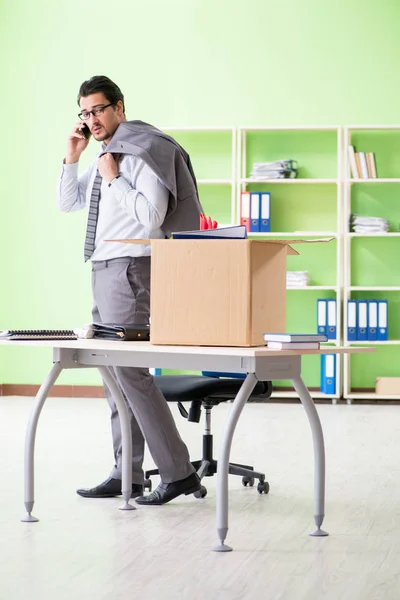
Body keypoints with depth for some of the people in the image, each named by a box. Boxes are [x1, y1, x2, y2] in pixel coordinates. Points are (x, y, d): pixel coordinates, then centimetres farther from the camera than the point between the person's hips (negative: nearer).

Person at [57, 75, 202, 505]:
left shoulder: (141, 153, -10)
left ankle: (178, 473, -8)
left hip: (128, 270, -10)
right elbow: (66, 204, 20)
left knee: (130, 371, -12)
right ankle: (126, 476, 15)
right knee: (113, 372, 10)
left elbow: (152, 215, -20)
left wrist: (114, 178, -14)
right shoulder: (102, 158, 16)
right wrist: (72, 158, 8)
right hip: (103, 271, 10)